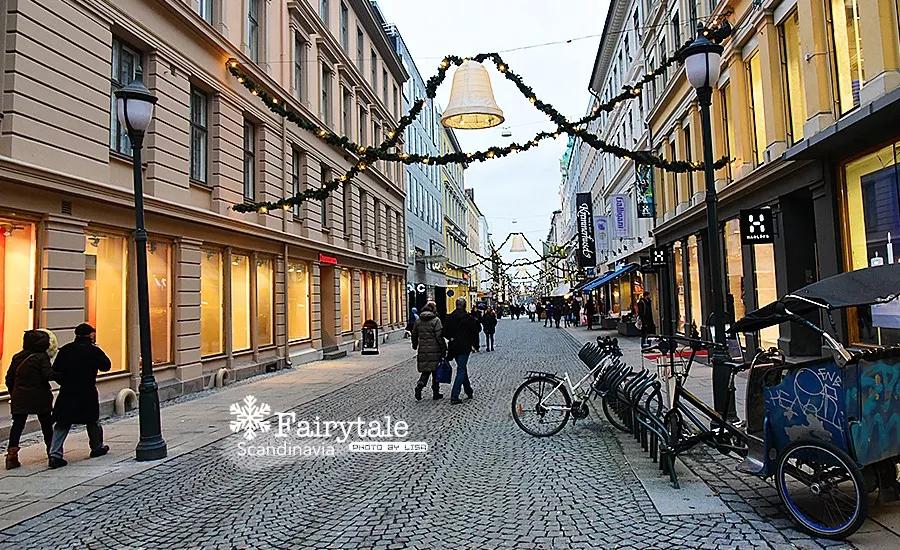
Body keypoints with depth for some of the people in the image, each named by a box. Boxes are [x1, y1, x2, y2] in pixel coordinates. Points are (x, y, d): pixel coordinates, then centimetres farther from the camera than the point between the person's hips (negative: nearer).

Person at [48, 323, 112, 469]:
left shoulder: (65, 350, 3)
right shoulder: (93, 350, -8)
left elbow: (55, 371, 3)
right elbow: (106, 366, 0)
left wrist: (65, 383, 16)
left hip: (67, 393, 3)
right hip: (87, 393, -2)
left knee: (62, 424, 7)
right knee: (93, 421, 16)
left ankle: (55, 454, -4)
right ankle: (97, 447, 30)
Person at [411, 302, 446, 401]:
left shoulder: (418, 320, 7)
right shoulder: (436, 320, -9)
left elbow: (414, 335, 15)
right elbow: (439, 336, -14)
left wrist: (415, 345, 31)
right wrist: (444, 348, -8)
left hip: (422, 350, 4)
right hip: (435, 350, -4)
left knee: (425, 371, 12)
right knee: (435, 371, 7)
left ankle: (419, 386, -12)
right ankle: (436, 393, 13)